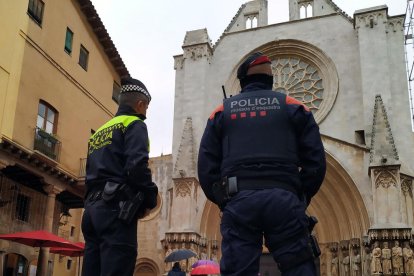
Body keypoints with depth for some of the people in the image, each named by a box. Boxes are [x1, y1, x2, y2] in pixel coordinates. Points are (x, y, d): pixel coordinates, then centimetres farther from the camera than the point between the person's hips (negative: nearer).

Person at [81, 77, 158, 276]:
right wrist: (150, 199, -2)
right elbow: (137, 166, -15)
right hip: (116, 209, -8)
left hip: (93, 209, 8)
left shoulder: (99, 132, 26)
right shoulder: (134, 125, 1)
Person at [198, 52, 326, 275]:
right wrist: (301, 199, 17)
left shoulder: (222, 111, 18)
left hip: (238, 201, 1)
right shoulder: (292, 107, 16)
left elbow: (207, 166, 11)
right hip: (284, 199, 0)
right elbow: (315, 160, 10)